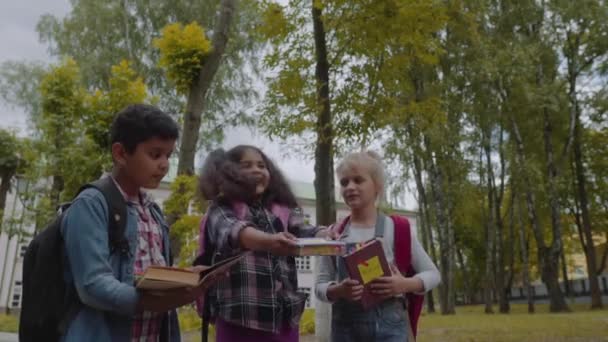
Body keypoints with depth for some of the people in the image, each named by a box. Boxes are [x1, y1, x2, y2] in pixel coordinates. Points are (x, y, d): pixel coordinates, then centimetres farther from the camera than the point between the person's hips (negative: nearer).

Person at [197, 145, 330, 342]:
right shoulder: (222, 209, 1)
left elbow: (306, 233, -3)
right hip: (239, 318, -3)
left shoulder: (284, 209, 13)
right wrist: (269, 241, -40)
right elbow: (232, 232, -20)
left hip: (284, 318, 4)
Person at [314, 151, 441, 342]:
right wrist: (338, 290, -16)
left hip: (389, 324, -2)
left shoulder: (398, 229, 0)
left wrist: (405, 284, -14)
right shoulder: (335, 234, 5)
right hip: (346, 326, 2)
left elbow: (432, 273, 6)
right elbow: (320, 285, 6)